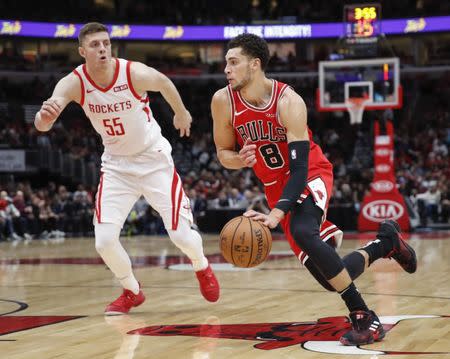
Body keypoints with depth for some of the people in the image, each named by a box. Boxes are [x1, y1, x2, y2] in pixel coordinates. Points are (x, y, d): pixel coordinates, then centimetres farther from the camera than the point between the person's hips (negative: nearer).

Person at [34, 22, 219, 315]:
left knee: (181, 233, -3)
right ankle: (132, 291, 17)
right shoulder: (74, 83, -19)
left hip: (155, 160, -2)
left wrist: (181, 113, 18)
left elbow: (165, 84, 1)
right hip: (117, 165, 2)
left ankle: (202, 268, 34)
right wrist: (45, 116, -58)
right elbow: (42, 125, -33)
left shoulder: (135, 73, -23)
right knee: (105, 240, -11)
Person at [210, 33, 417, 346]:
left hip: (311, 174, -5)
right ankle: (386, 242, 29)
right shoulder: (223, 102, -13)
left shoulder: (289, 101, -24)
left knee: (302, 232, -37)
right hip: (276, 186, 5)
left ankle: (364, 318, -28)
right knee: (324, 270, -1)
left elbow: (300, 167, -27)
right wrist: (239, 160, -24)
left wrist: (276, 214, -41)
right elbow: (223, 153, 1)